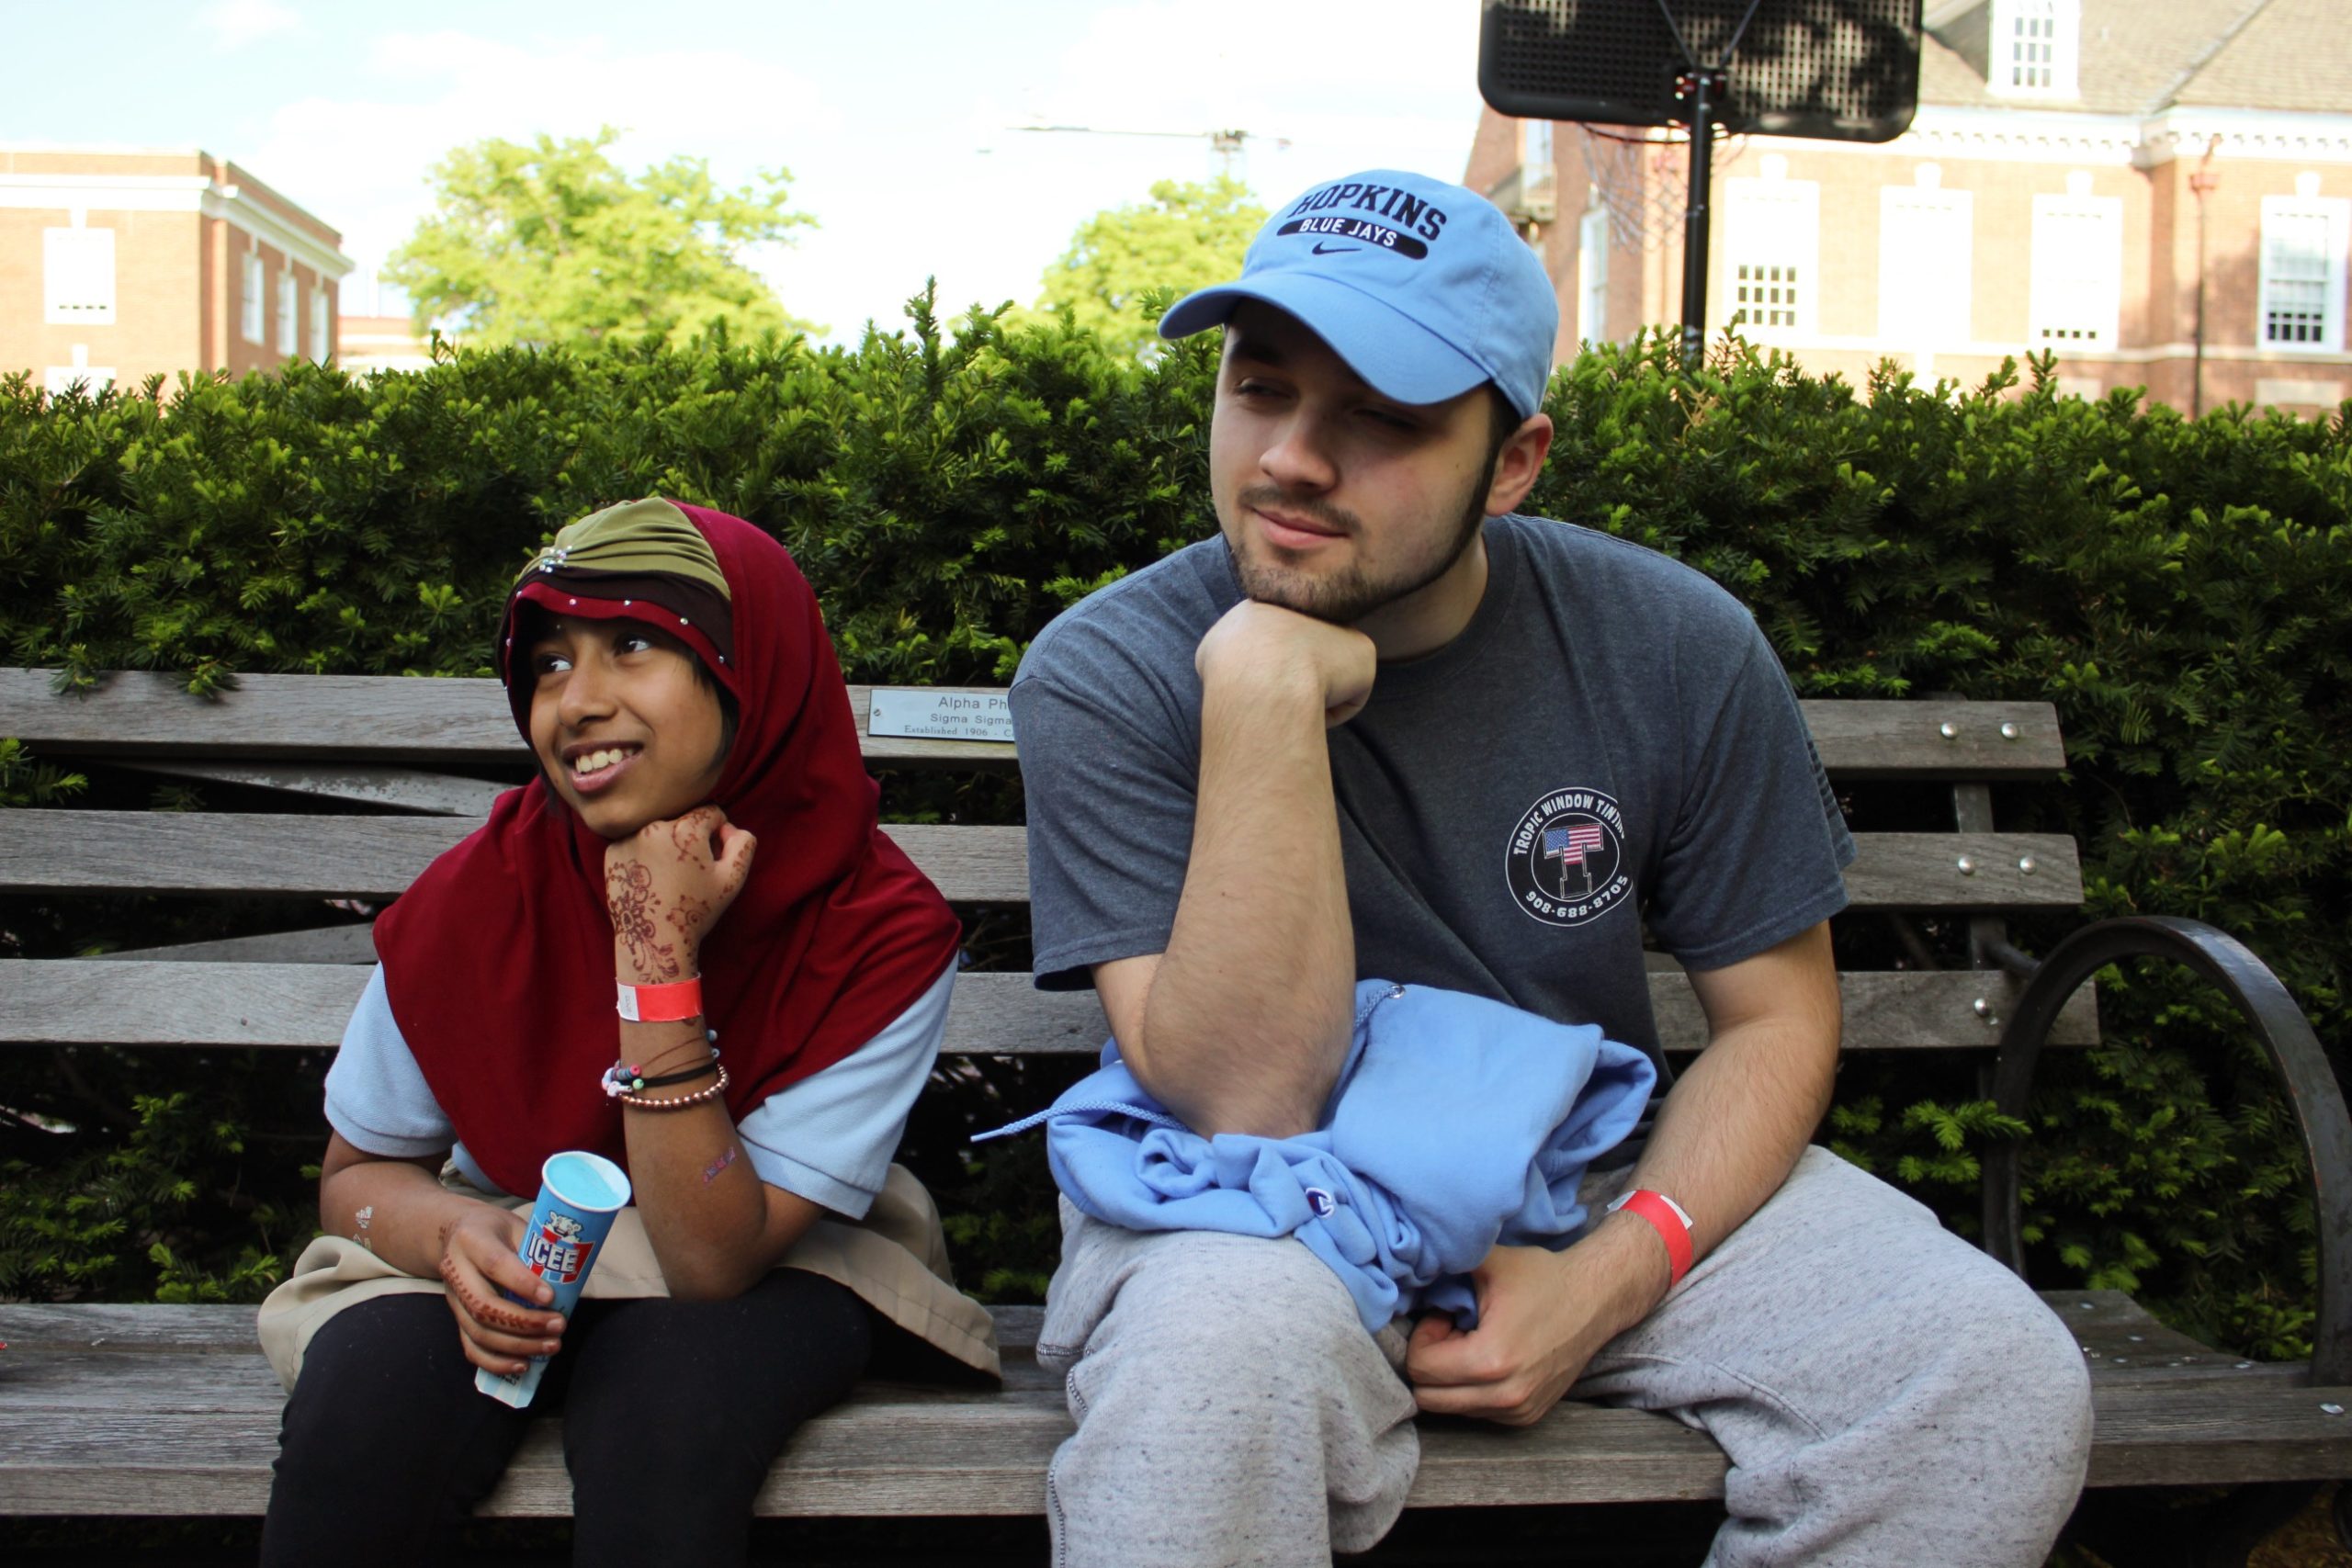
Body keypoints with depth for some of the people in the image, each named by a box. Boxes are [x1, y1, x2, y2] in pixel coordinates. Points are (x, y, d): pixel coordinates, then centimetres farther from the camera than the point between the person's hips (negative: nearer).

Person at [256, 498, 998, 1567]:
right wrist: (455, 1230, -26)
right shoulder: (477, 901, -17)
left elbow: (713, 1258, -25)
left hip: (758, 1274, -1)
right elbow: (356, 1173, -1)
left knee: (673, 1402, -34)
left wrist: (661, 962, -33)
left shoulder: (880, 934, -22)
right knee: (370, 1394, -29)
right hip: (511, 1262, 2)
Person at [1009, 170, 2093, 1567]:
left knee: (2000, 1376, -16)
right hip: (1259, 1211, -3)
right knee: (1219, 1341, -38)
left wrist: (1613, 1279, -16)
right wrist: (1263, 697, -34)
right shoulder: (1109, 678, -17)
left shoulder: (1674, 651, -9)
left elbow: (1776, 1018, 0)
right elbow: (1248, 1105, -25)